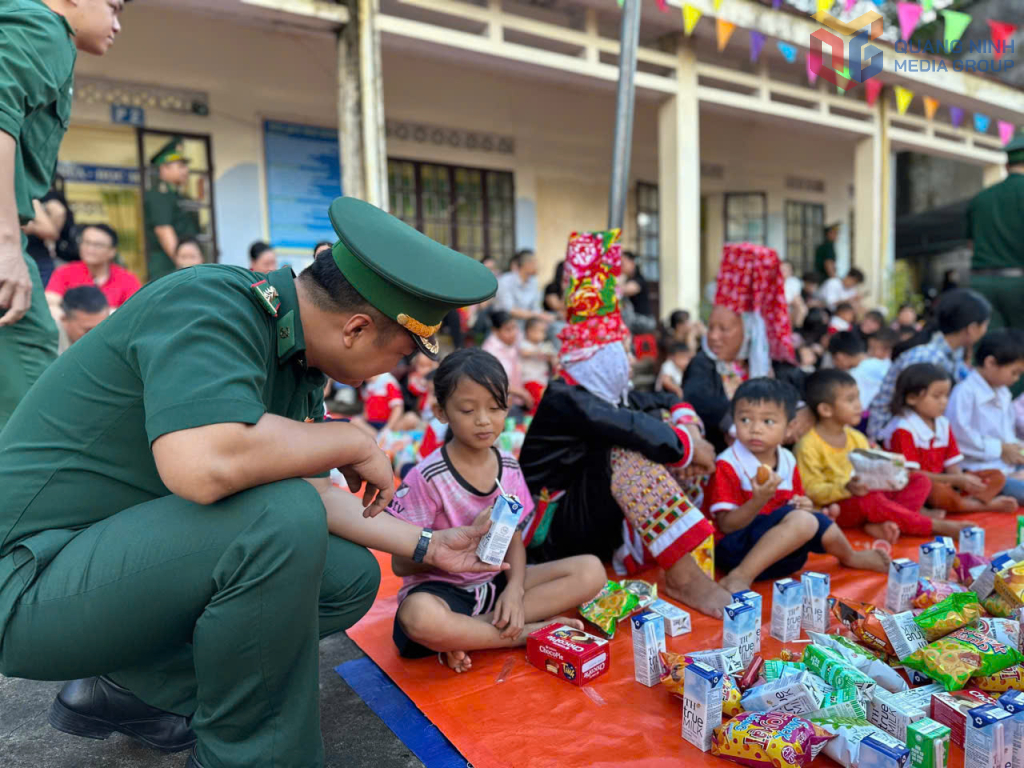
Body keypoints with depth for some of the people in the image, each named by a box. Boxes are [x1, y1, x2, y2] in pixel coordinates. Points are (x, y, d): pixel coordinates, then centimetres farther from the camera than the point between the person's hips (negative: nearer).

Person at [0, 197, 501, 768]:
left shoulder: (296, 357, 3)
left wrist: (428, 547, 11)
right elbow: (204, 466, -40)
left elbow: (311, 491, 9)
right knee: (281, 518, -30)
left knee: (351, 577, 4)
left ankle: (130, 689, 12)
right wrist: (355, 441, -24)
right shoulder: (213, 305, -23)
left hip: (134, 551, 9)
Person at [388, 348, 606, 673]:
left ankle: (466, 632, -16)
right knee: (418, 616, -40)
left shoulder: (509, 469, 0)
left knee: (591, 570, -11)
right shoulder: (428, 478, -15)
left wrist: (515, 588, -14)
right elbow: (400, 563, -14)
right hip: (442, 588, -5)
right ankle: (527, 633, -14)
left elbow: (514, 538, 7)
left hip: (495, 582, 6)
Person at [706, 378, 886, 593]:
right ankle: (741, 577, -27)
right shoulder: (728, 465, -14)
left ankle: (850, 557, 31)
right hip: (733, 548, -8)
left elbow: (796, 504, 20)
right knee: (801, 521, -26)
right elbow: (726, 525, -17)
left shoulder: (787, 460, 7)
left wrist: (805, 508, -4)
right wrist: (759, 500, -31)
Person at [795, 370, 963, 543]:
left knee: (921, 481, -4)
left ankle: (884, 525, -29)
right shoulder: (809, 446, -13)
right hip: (837, 507, -8)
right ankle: (934, 525, -18)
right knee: (870, 500, -38)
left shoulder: (856, 437, 13)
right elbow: (812, 491, -16)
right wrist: (846, 488, -31)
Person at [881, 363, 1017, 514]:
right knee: (937, 490, -39)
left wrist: (962, 480, -16)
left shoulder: (943, 425, 10)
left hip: (942, 481, 8)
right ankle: (988, 505, -12)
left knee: (997, 476, 5)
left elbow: (952, 465, 7)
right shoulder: (903, 429, -15)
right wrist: (957, 480, -21)